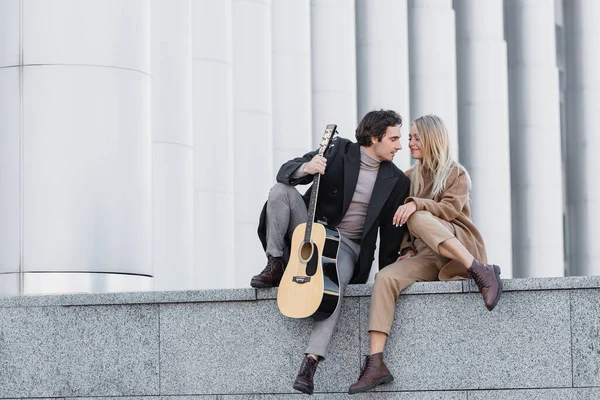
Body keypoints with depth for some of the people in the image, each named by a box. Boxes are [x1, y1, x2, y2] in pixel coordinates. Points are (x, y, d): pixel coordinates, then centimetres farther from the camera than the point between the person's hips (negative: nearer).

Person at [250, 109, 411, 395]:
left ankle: (310, 361, -42)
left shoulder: (396, 181, 0)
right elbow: (285, 172, -8)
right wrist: (305, 169, -32)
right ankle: (275, 267, -12)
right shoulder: (337, 151, -4)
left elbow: (391, 234, 5)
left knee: (335, 283, -35)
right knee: (281, 190, -22)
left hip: (348, 247, -1)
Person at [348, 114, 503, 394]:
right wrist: (407, 250, 1)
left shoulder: (456, 173, 9)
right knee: (385, 278, -27)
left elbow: (451, 208, -8)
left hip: (460, 248, -4)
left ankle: (481, 272, -35)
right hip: (425, 257, 4)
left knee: (419, 219, -33)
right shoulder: (409, 177, 22)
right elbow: (402, 219, 20)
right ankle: (376, 364, -37)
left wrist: (416, 204, -24)